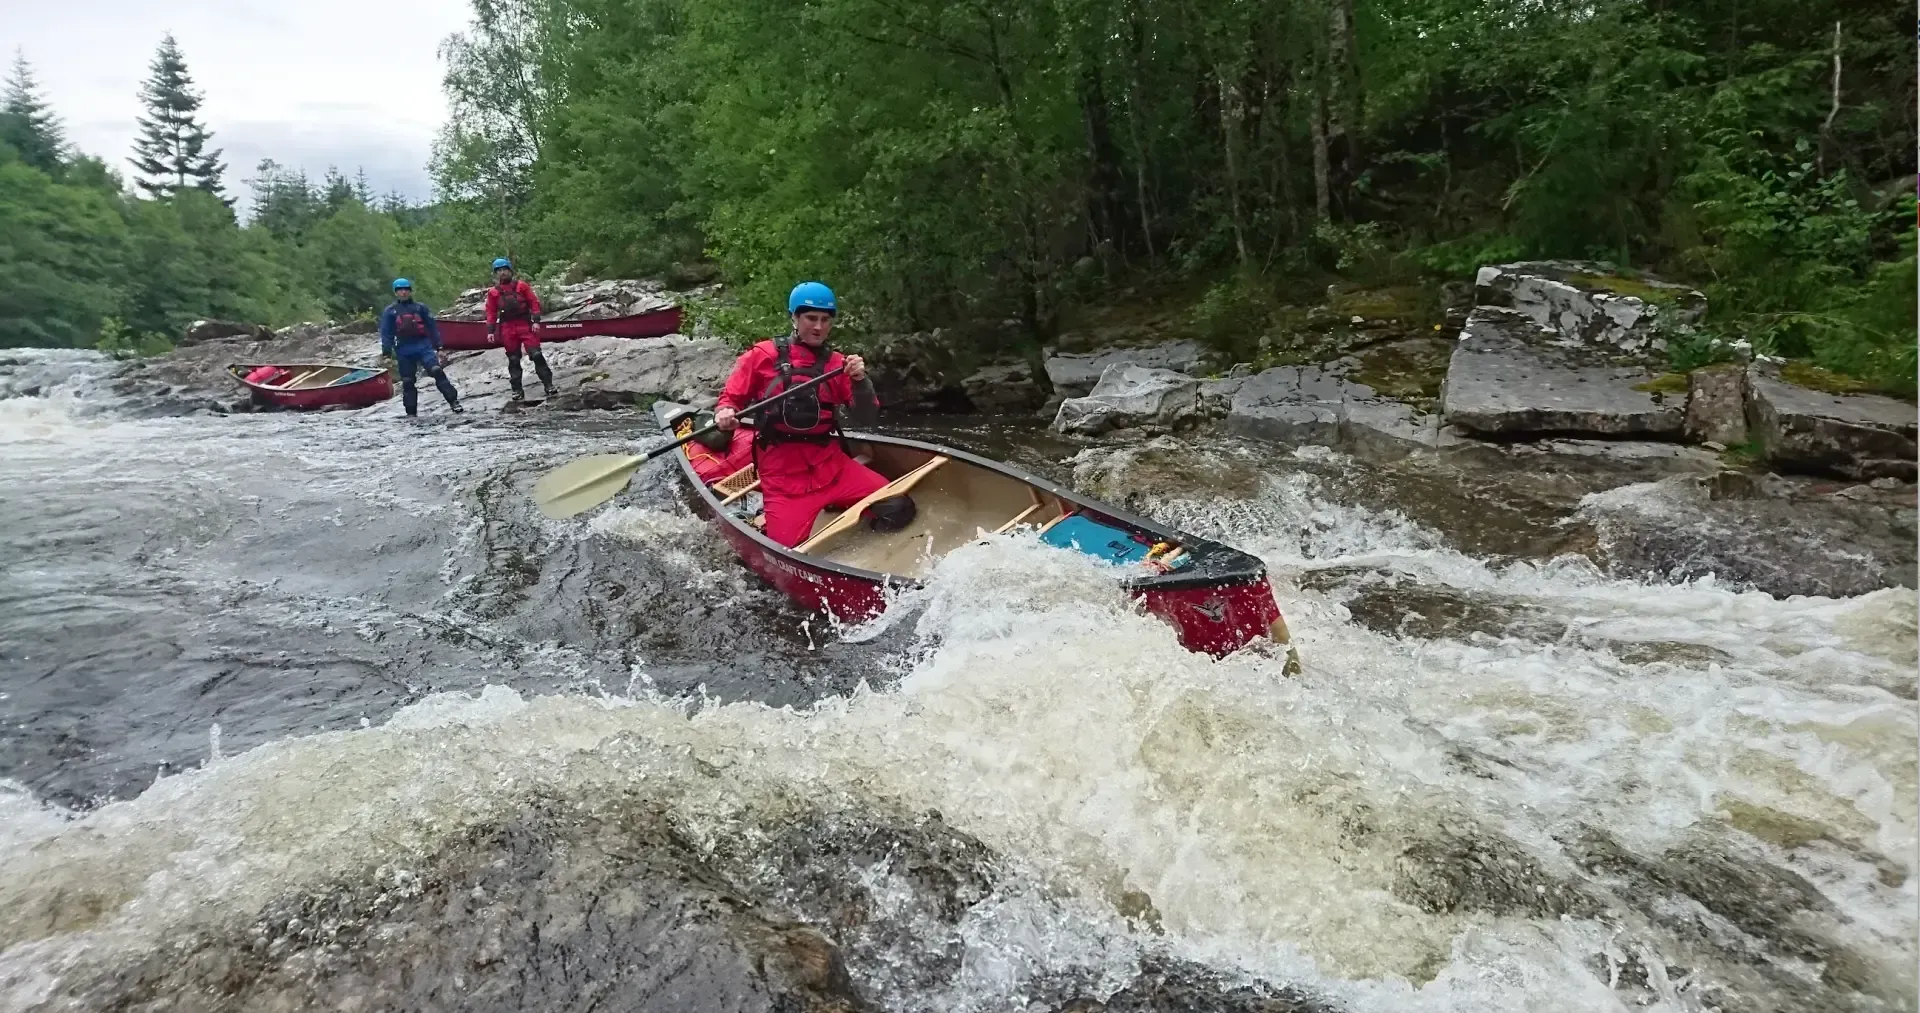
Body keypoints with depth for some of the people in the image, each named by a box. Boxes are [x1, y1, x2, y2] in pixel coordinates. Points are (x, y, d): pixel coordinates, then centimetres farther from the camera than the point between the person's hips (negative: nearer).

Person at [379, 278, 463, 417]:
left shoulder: (420, 307, 8)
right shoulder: (389, 311, 8)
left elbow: (432, 327, 9)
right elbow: (386, 334, 7)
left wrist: (437, 347, 4)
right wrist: (387, 354, 1)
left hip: (424, 346, -1)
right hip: (404, 351, 1)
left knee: (437, 371, -20)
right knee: (407, 382, 5)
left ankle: (453, 401, -23)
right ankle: (411, 413, 12)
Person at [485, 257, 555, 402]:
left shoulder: (521, 286, 3)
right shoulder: (493, 292, 7)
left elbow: (534, 302, 2)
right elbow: (491, 313, 9)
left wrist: (536, 321, -7)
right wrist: (490, 331, 3)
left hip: (525, 325, -2)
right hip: (507, 329, 2)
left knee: (536, 355, -9)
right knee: (513, 360, 7)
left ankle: (548, 385, -6)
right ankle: (517, 390, 11)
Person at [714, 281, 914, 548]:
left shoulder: (837, 363, 10)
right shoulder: (763, 355, 3)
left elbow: (866, 419, 4)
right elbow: (729, 399, 7)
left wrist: (860, 381, -13)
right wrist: (725, 415, -16)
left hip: (832, 463, 3)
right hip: (782, 472, -3)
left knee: (898, 510, -13)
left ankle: (832, 508, 13)